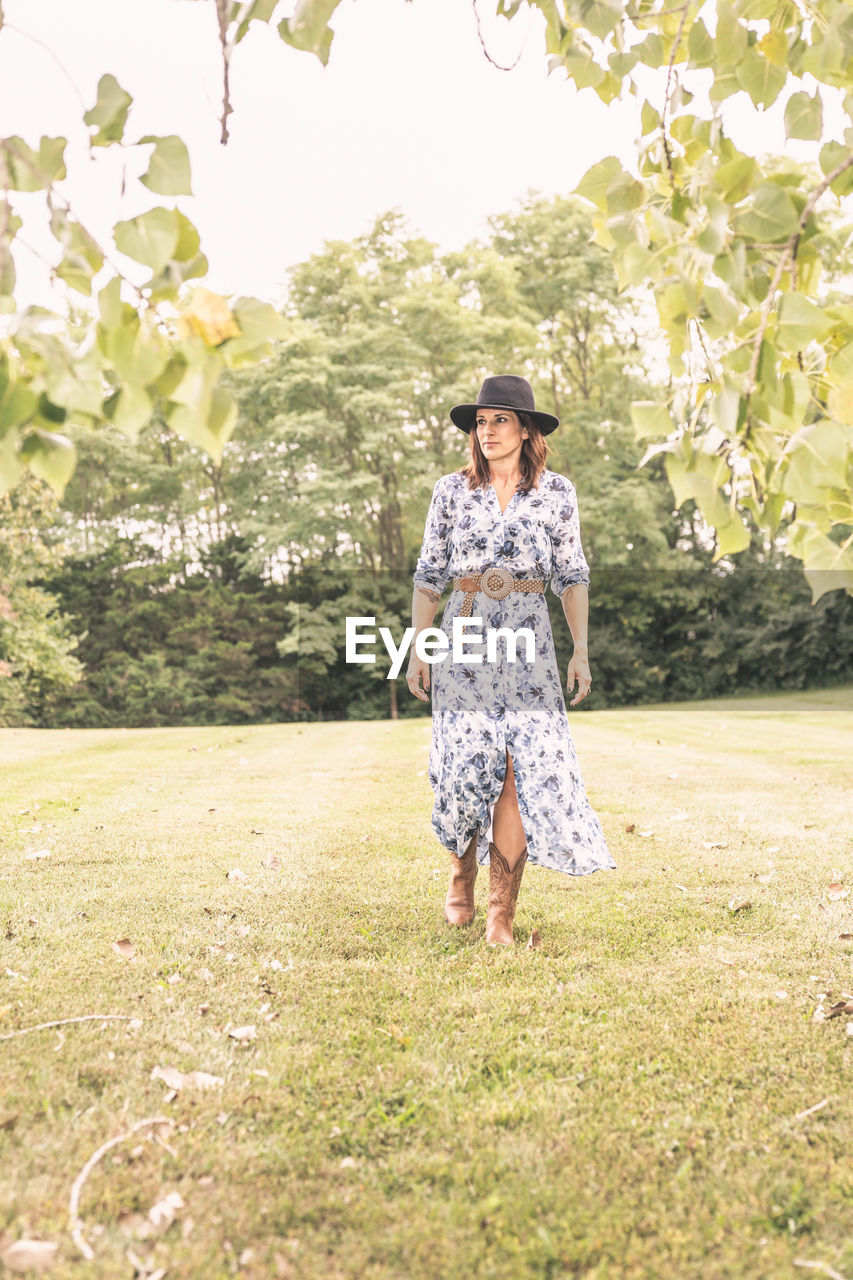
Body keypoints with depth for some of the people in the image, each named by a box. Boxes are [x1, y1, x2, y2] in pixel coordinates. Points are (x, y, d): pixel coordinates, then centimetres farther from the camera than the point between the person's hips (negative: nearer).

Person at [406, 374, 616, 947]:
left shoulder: (557, 492, 6)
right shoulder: (452, 490, 6)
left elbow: (572, 575, 8)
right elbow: (429, 574, 8)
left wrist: (582, 650, 2)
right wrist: (420, 647, 2)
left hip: (528, 640, 0)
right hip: (463, 637, 1)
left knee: (523, 768, -9)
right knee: (465, 764, -2)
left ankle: (502, 911, 1)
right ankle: (462, 875, 27)